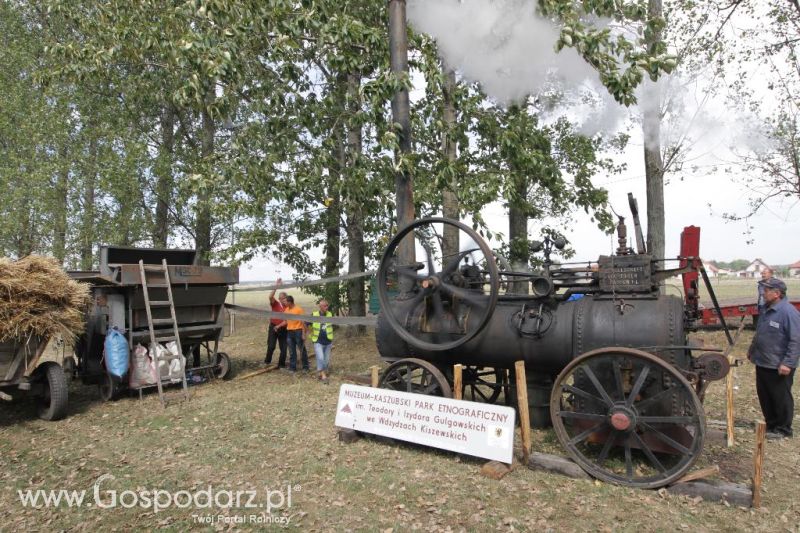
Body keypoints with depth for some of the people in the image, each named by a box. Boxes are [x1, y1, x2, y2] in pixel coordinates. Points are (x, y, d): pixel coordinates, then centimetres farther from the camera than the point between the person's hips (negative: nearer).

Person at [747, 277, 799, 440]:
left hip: (779, 367, -9)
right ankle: (771, 424, 31)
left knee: (781, 398, 7)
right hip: (762, 363, 9)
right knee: (764, 396, 17)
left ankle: (783, 429, 21)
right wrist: (752, 349, 28)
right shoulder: (767, 310, 10)